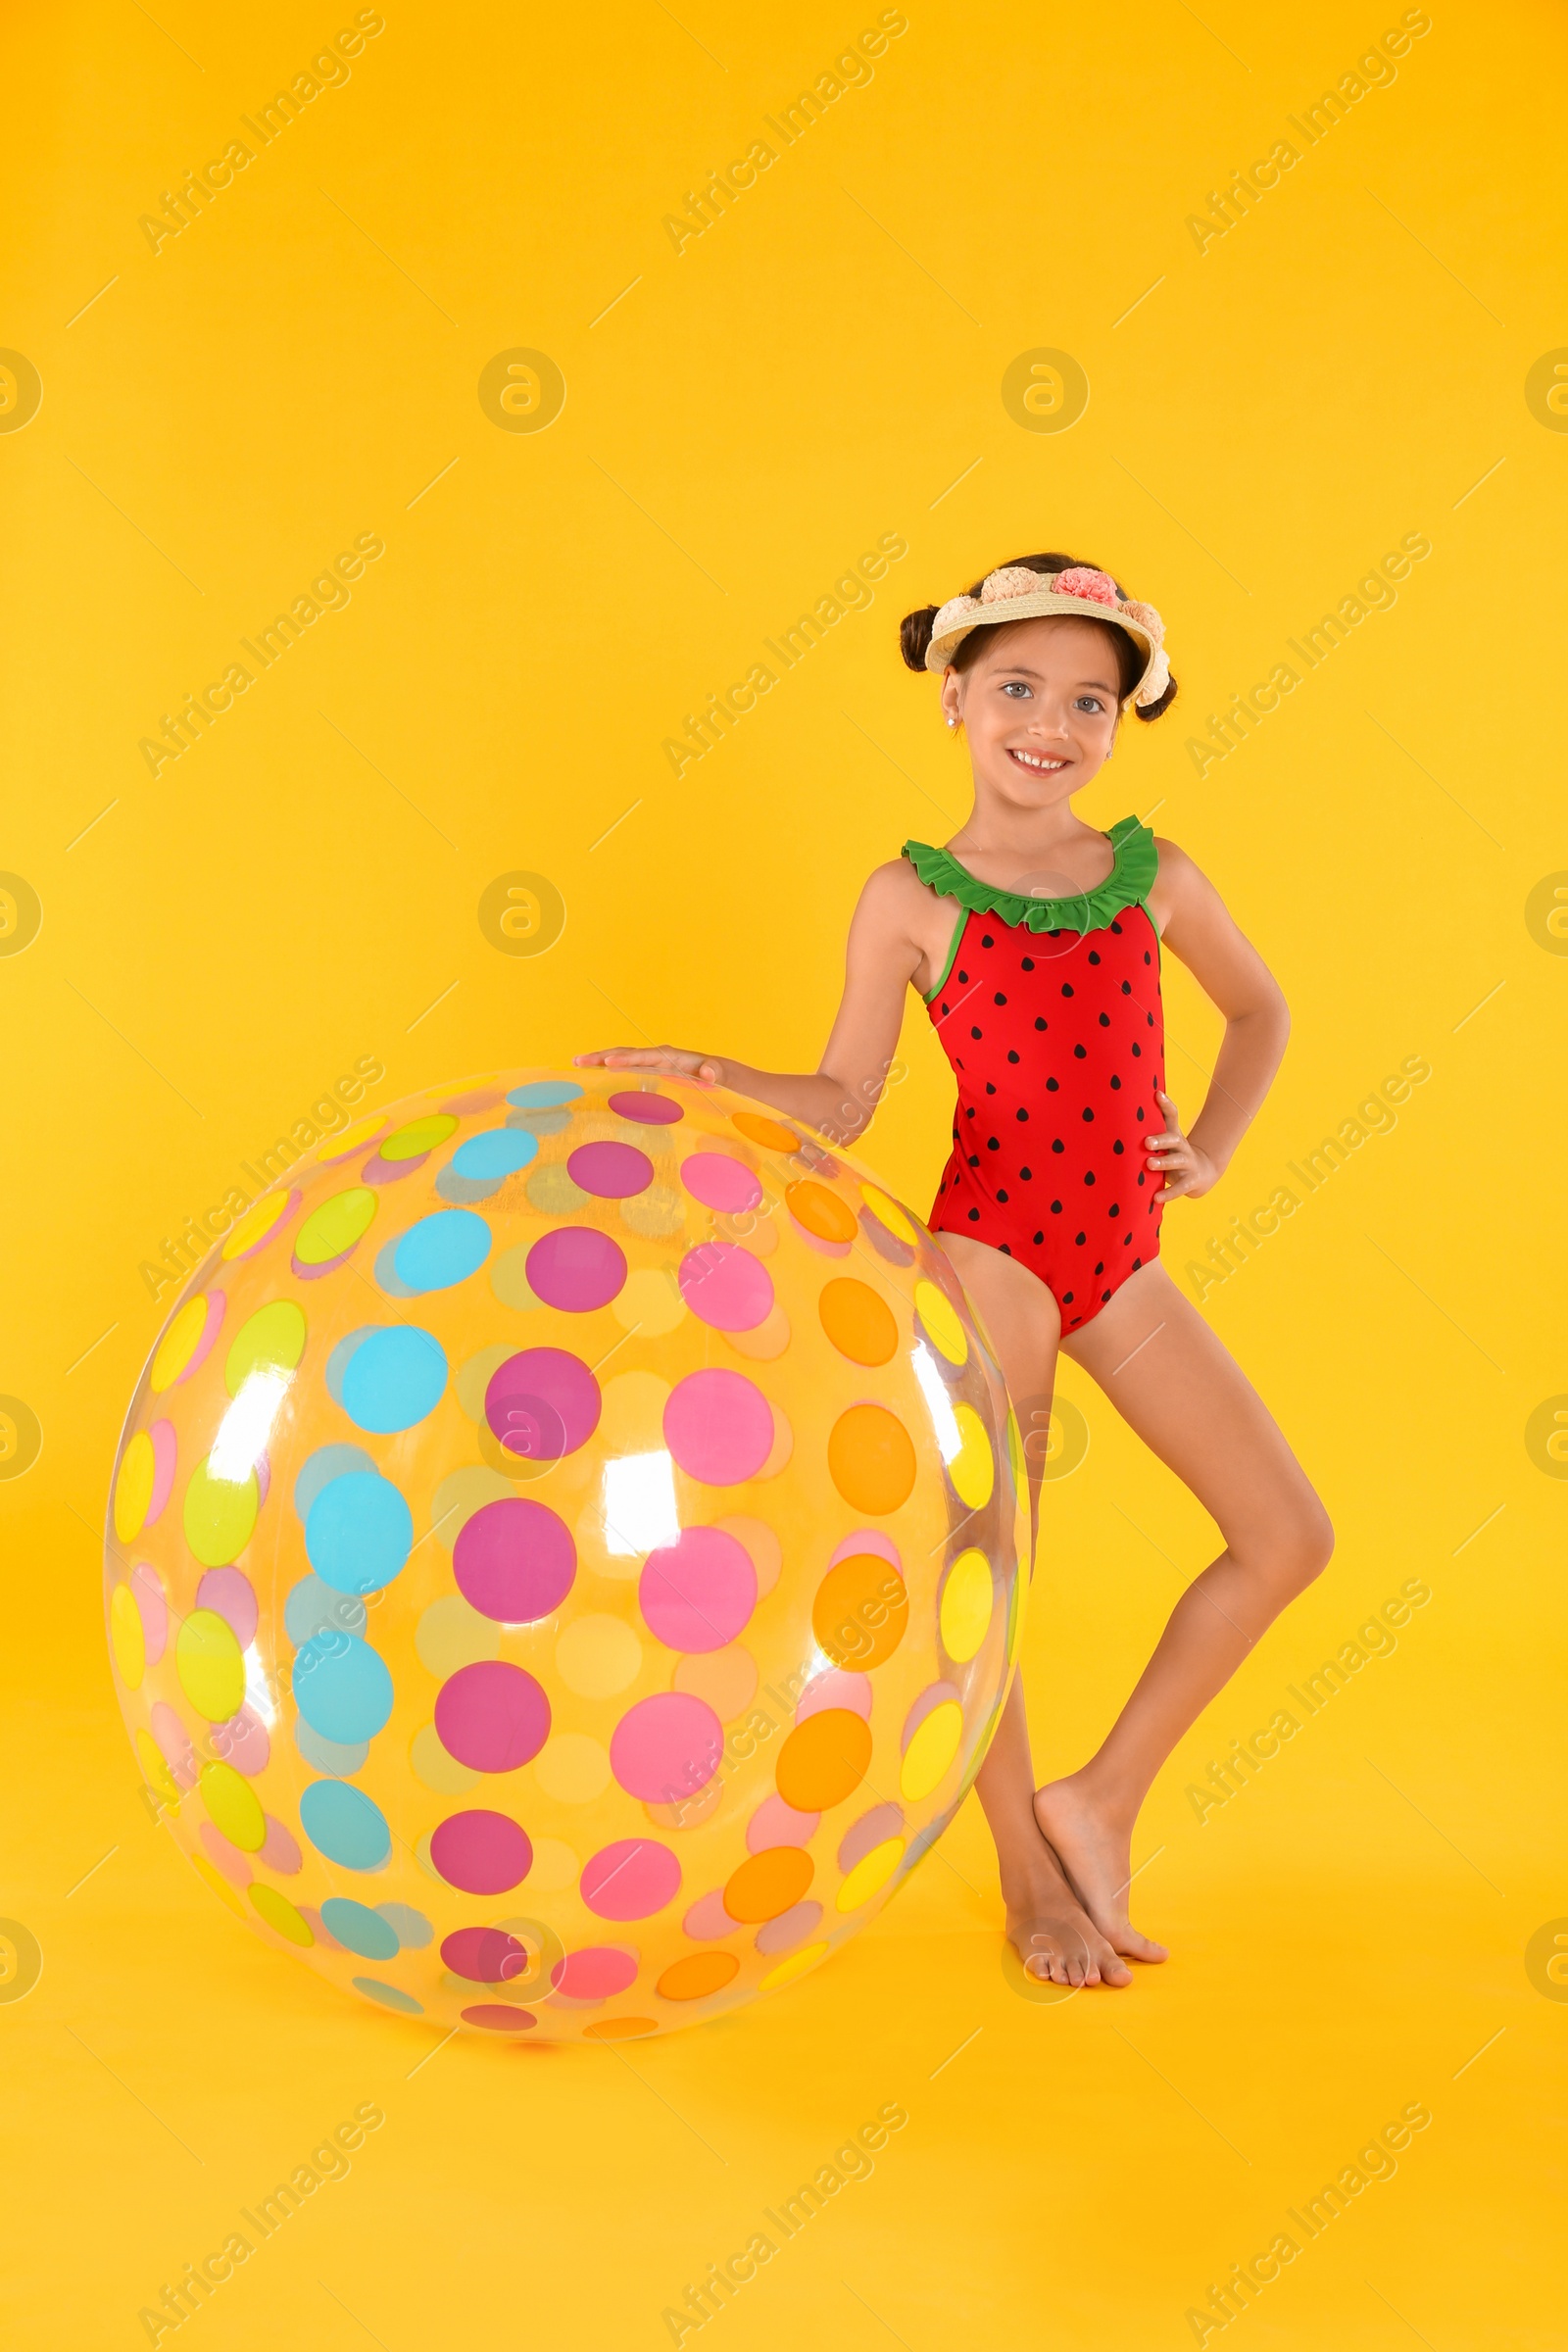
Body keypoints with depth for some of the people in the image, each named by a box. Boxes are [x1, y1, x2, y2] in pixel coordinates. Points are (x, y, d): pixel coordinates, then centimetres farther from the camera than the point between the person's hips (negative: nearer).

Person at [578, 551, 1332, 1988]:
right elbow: (843, 1104, -3)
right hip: (991, 1244, -5)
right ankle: (1029, 1880, 26)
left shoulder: (1156, 878, 6)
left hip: (1121, 1255, 5)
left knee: (1289, 1536, 4)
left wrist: (1212, 1154, 10)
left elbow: (1259, 1011, 23)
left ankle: (1101, 1802, 19)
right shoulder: (913, 899, -4)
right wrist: (716, 1078, -19)